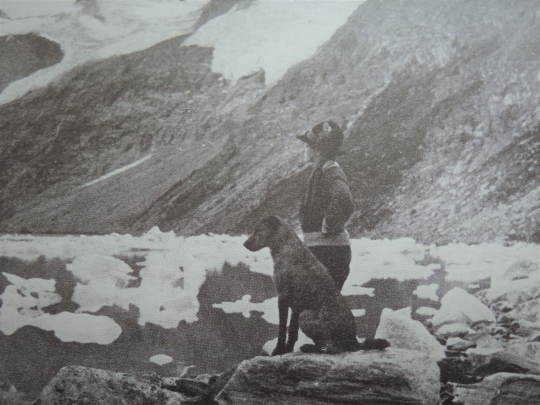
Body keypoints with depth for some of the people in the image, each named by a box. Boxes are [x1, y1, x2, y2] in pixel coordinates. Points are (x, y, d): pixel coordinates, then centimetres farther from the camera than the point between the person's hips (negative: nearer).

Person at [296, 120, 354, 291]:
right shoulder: (322, 171, 13)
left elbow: (344, 203, -38)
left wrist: (328, 228, -24)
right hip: (320, 249, 10)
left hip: (331, 250, -10)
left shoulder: (333, 173, -18)